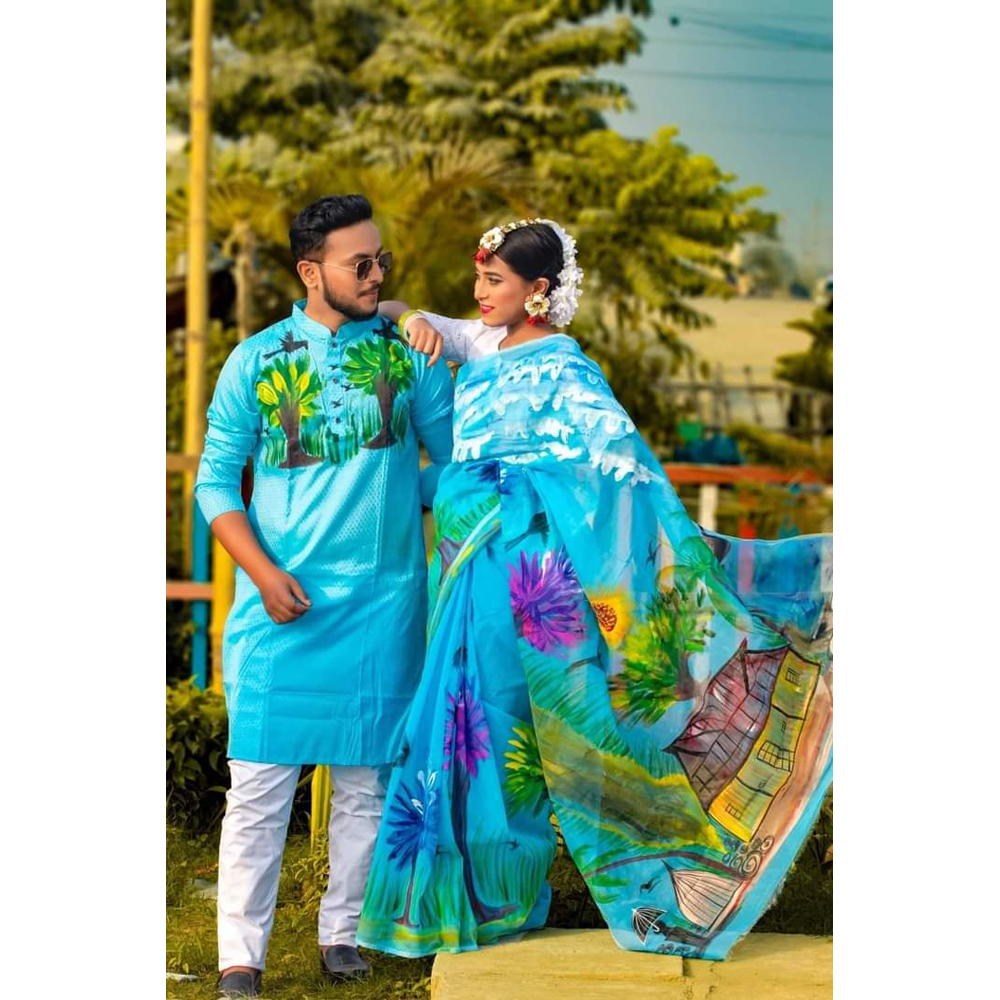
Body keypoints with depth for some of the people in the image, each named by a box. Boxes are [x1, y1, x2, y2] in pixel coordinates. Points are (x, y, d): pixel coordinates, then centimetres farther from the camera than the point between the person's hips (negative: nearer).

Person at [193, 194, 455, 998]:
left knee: (366, 777, 8)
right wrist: (263, 572, -9)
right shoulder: (258, 359, 2)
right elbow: (215, 482, 3)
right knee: (260, 780, -3)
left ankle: (344, 932, 22)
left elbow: (454, 457, 11)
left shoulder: (410, 350, 5)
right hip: (284, 601, -1)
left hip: (383, 600, 2)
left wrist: (398, 502, -6)